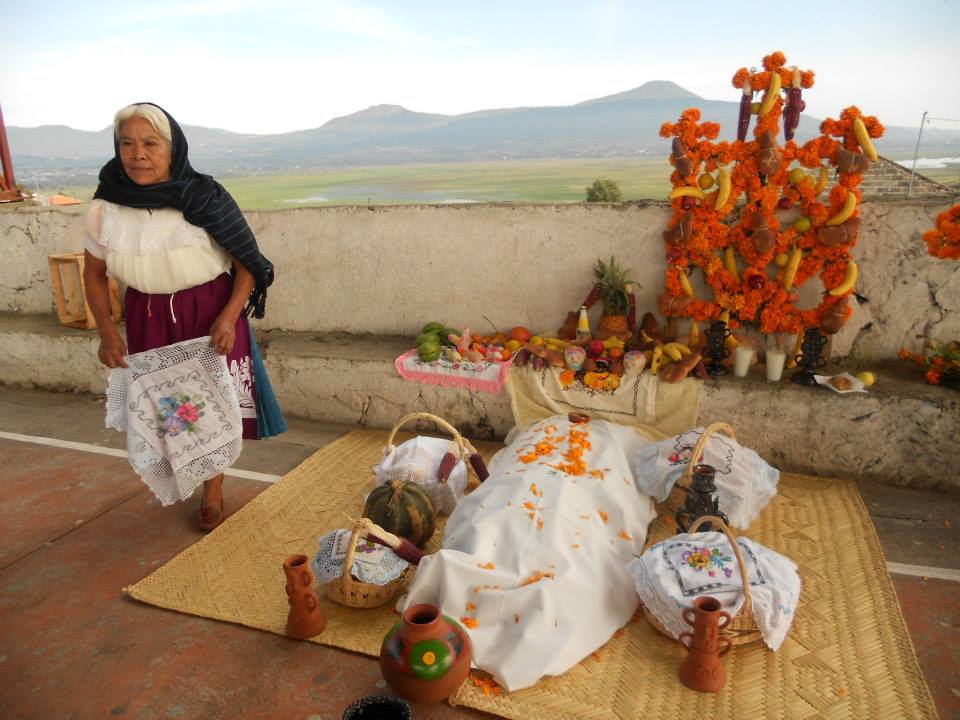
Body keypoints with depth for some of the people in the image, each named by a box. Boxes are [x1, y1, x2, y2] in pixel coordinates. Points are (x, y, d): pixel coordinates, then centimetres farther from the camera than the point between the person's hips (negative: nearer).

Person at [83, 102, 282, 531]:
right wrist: (106, 330, -4)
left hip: (211, 313, -2)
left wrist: (228, 318, -21)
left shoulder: (205, 198, -14)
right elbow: (94, 274, 8)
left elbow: (249, 263, -10)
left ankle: (213, 492, 27)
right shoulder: (105, 209, -6)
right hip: (148, 318, 3)